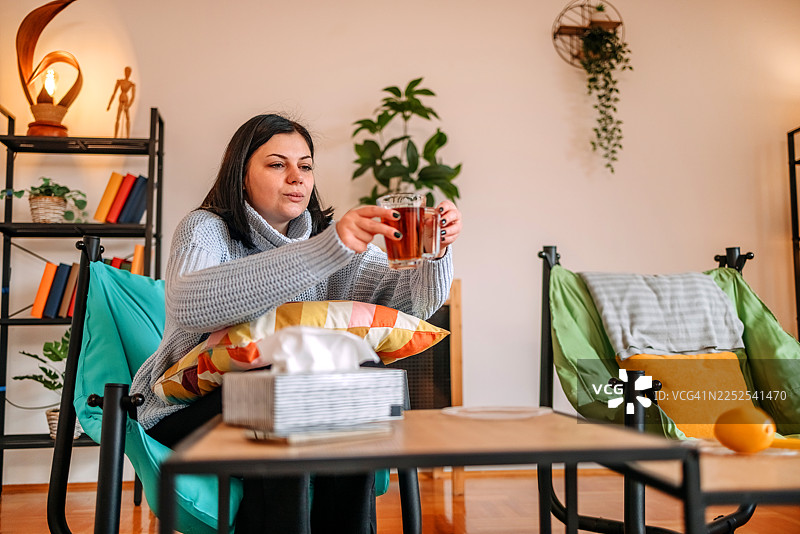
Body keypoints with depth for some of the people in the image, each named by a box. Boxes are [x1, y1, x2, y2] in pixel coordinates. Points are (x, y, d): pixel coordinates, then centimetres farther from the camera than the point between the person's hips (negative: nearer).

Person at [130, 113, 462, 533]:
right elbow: (191, 305, -34)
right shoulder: (205, 229, -9)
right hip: (191, 406, -4)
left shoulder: (332, 238, 5)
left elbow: (416, 299, -6)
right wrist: (327, 248, -42)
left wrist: (437, 251, -29)